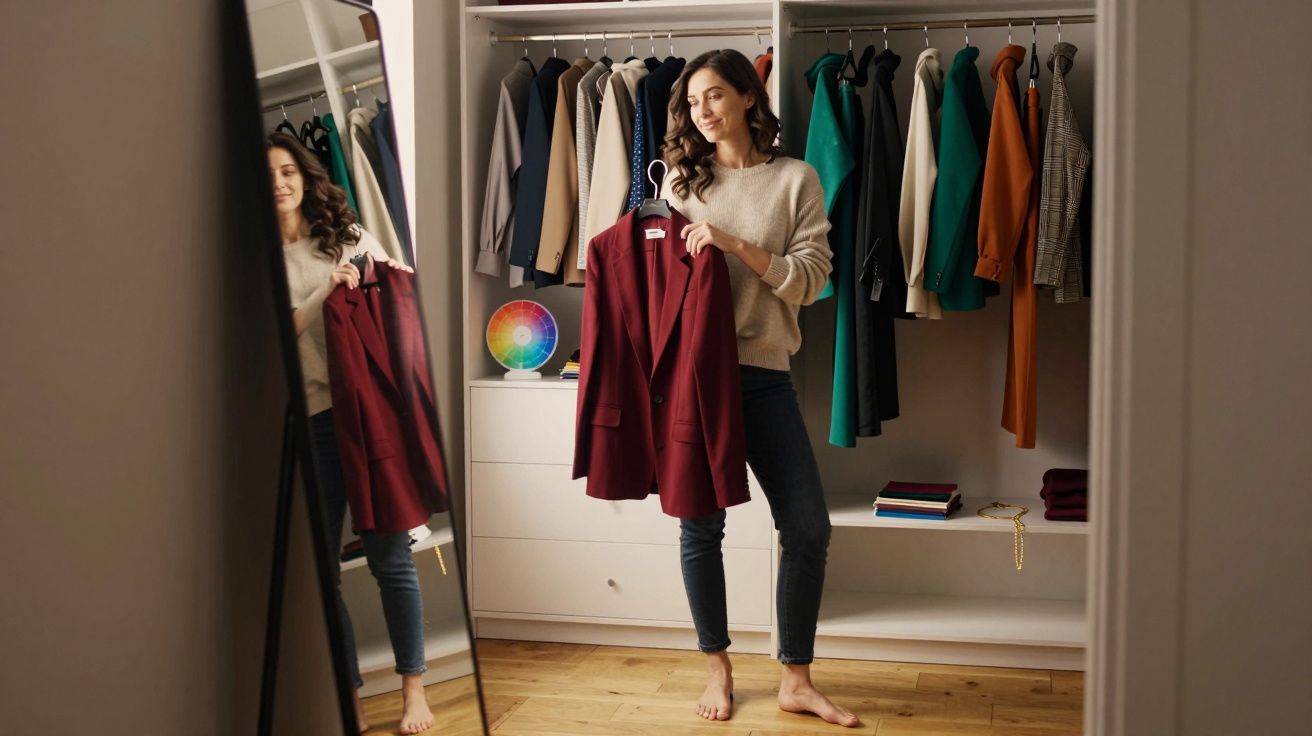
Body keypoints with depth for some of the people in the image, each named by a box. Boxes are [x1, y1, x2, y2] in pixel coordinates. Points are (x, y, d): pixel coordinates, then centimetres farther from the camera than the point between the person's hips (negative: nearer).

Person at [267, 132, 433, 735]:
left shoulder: (347, 234, 9)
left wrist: (392, 280, -4)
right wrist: (327, 291, -15)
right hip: (305, 420, 0)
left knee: (388, 555, 2)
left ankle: (413, 687, 15)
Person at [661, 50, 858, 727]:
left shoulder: (795, 180, 3)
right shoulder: (681, 178, 8)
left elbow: (809, 280, -4)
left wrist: (735, 244, -15)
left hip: (762, 369, 0)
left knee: (808, 526, 0)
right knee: (700, 524, 5)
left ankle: (796, 680, 15)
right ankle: (718, 667, 24)